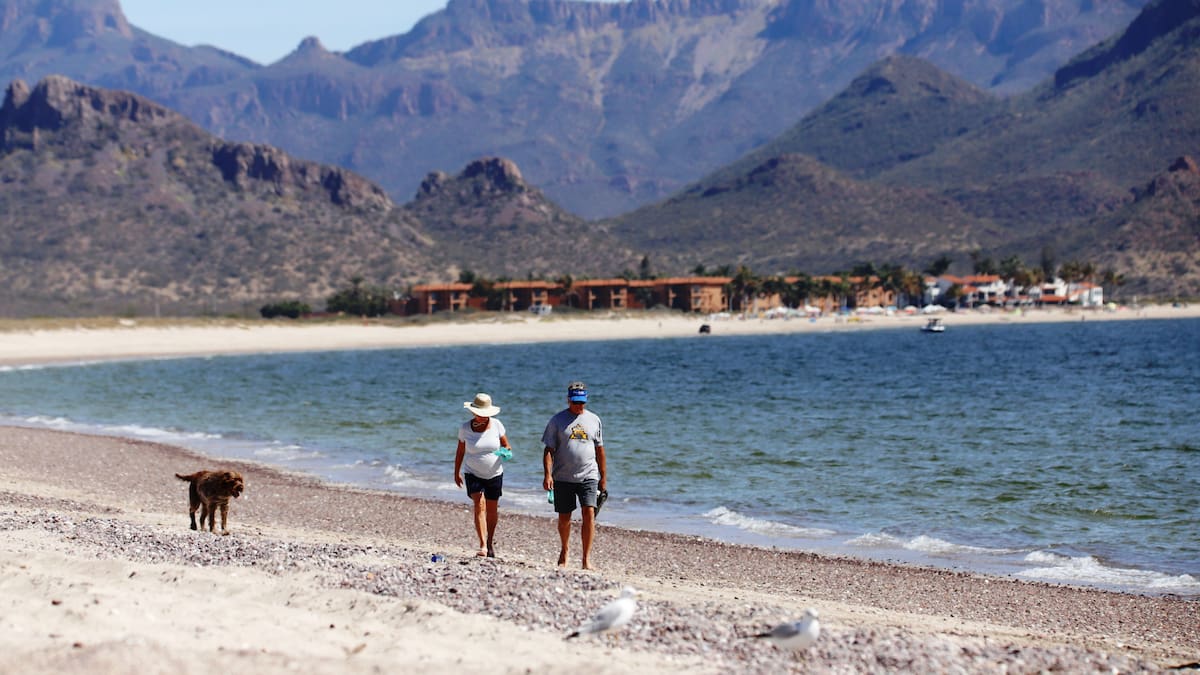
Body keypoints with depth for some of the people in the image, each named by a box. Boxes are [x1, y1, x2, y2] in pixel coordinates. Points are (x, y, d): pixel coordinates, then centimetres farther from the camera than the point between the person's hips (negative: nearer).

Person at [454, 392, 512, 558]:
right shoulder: (465, 428, -6)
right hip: (474, 474, -2)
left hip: (494, 474, 2)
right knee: (480, 506, -19)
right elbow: (460, 451, 6)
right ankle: (483, 546, -23)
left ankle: (490, 541, 34)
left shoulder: (496, 425, -6)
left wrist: (507, 451, -18)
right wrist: (456, 472, 10)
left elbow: (506, 445, 5)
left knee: (492, 510, 11)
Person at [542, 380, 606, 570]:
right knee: (564, 518, 8)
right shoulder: (557, 421, 2)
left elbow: (599, 450, 14)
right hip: (563, 478, 0)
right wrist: (547, 474, -13)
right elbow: (549, 450, -1)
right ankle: (564, 551, 32)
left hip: (588, 476, 1)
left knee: (589, 513, -14)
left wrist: (603, 477, 13)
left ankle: (586, 558, -11)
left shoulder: (594, 420, 9)